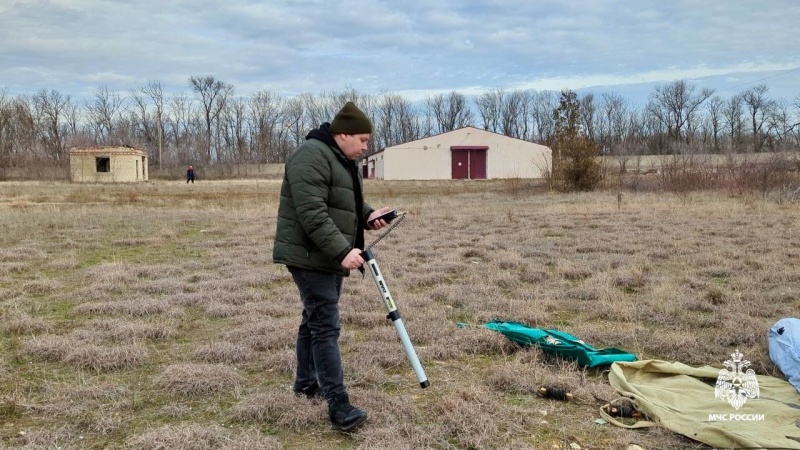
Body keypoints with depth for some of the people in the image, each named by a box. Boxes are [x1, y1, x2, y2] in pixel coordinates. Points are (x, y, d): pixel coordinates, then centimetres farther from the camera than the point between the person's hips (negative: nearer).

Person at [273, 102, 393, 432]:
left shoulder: (346, 160, 13)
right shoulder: (312, 156, -20)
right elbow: (312, 214, -28)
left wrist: (368, 214, 1)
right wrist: (343, 251, -32)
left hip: (330, 257, 10)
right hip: (310, 257, -10)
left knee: (314, 320, 19)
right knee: (326, 327, -13)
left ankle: (306, 382, 34)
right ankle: (339, 407, -13)